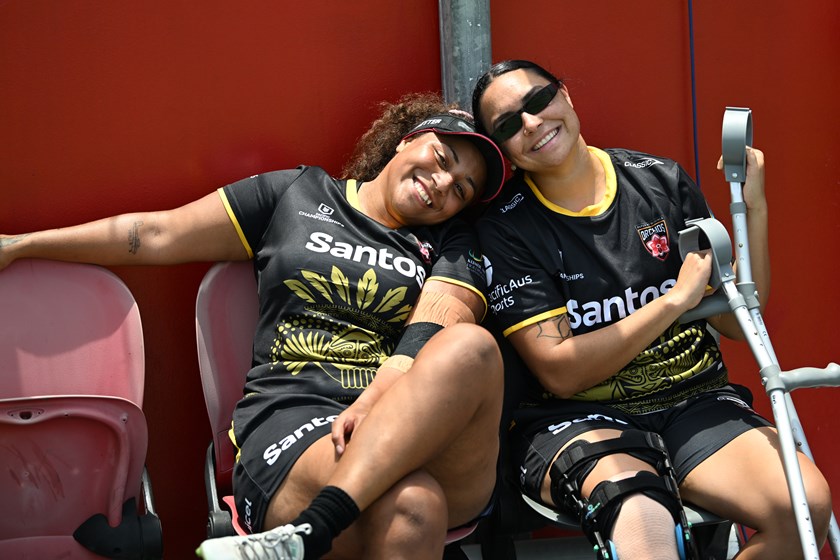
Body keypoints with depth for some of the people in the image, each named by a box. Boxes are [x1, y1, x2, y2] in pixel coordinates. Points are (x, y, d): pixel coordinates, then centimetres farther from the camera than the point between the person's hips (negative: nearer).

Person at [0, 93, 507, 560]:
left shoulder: (453, 244, 18)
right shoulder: (299, 194, 18)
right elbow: (157, 235, 19)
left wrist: (370, 408, -21)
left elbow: (434, 335, -1)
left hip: (426, 433, 3)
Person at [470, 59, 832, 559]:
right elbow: (560, 372, -9)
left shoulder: (662, 181, 7)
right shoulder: (505, 229, -2)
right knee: (639, 511, -42)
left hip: (694, 401, 5)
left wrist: (754, 210, -2)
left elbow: (737, 320, 11)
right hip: (576, 417, -5)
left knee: (807, 504, -23)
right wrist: (676, 299, -12)